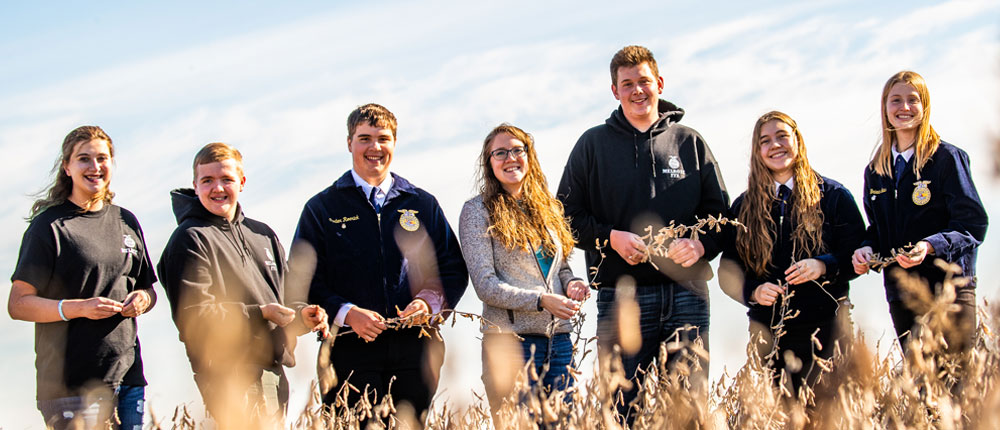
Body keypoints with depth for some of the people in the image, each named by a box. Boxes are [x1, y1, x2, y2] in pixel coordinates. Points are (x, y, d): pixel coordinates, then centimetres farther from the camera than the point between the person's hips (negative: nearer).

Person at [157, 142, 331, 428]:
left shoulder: (262, 235, 19)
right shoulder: (189, 240, -6)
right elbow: (192, 316, -15)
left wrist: (301, 316, 4)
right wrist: (259, 315, -17)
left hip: (275, 373, 8)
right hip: (234, 380, -8)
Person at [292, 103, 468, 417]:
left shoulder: (423, 205, 15)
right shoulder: (322, 209, 8)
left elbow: (454, 270, 15)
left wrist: (430, 302, -6)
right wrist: (346, 313, -14)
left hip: (415, 351, 2)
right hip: (351, 349, -2)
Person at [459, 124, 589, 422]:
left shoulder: (547, 207, 16)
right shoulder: (478, 211, -1)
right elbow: (485, 285, -8)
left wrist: (571, 284, 0)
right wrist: (541, 301, -18)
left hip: (558, 338, 5)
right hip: (511, 338, -5)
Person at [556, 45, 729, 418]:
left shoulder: (689, 142, 14)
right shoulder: (593, 145, 11)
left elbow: (720, 212, 12)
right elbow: (567, 215, 8)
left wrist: (701, 245, -8)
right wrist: (611, 237, -9)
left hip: (686, 292, 1)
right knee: (622, 400, -5)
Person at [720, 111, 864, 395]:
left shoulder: (833, 196, 6)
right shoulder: (744, 207, 13)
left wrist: (824, 266, -16)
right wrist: (753, 291, -8)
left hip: (825, 326, -2)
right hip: (768, 328, 2)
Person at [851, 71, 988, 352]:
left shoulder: (948, 158, -3)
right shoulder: (875, 171, 14)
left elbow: (973, 223, -9)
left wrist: (931, 246, -25)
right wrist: (867, 249, -2)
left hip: (949, 288, -5)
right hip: (900, 294, 5)